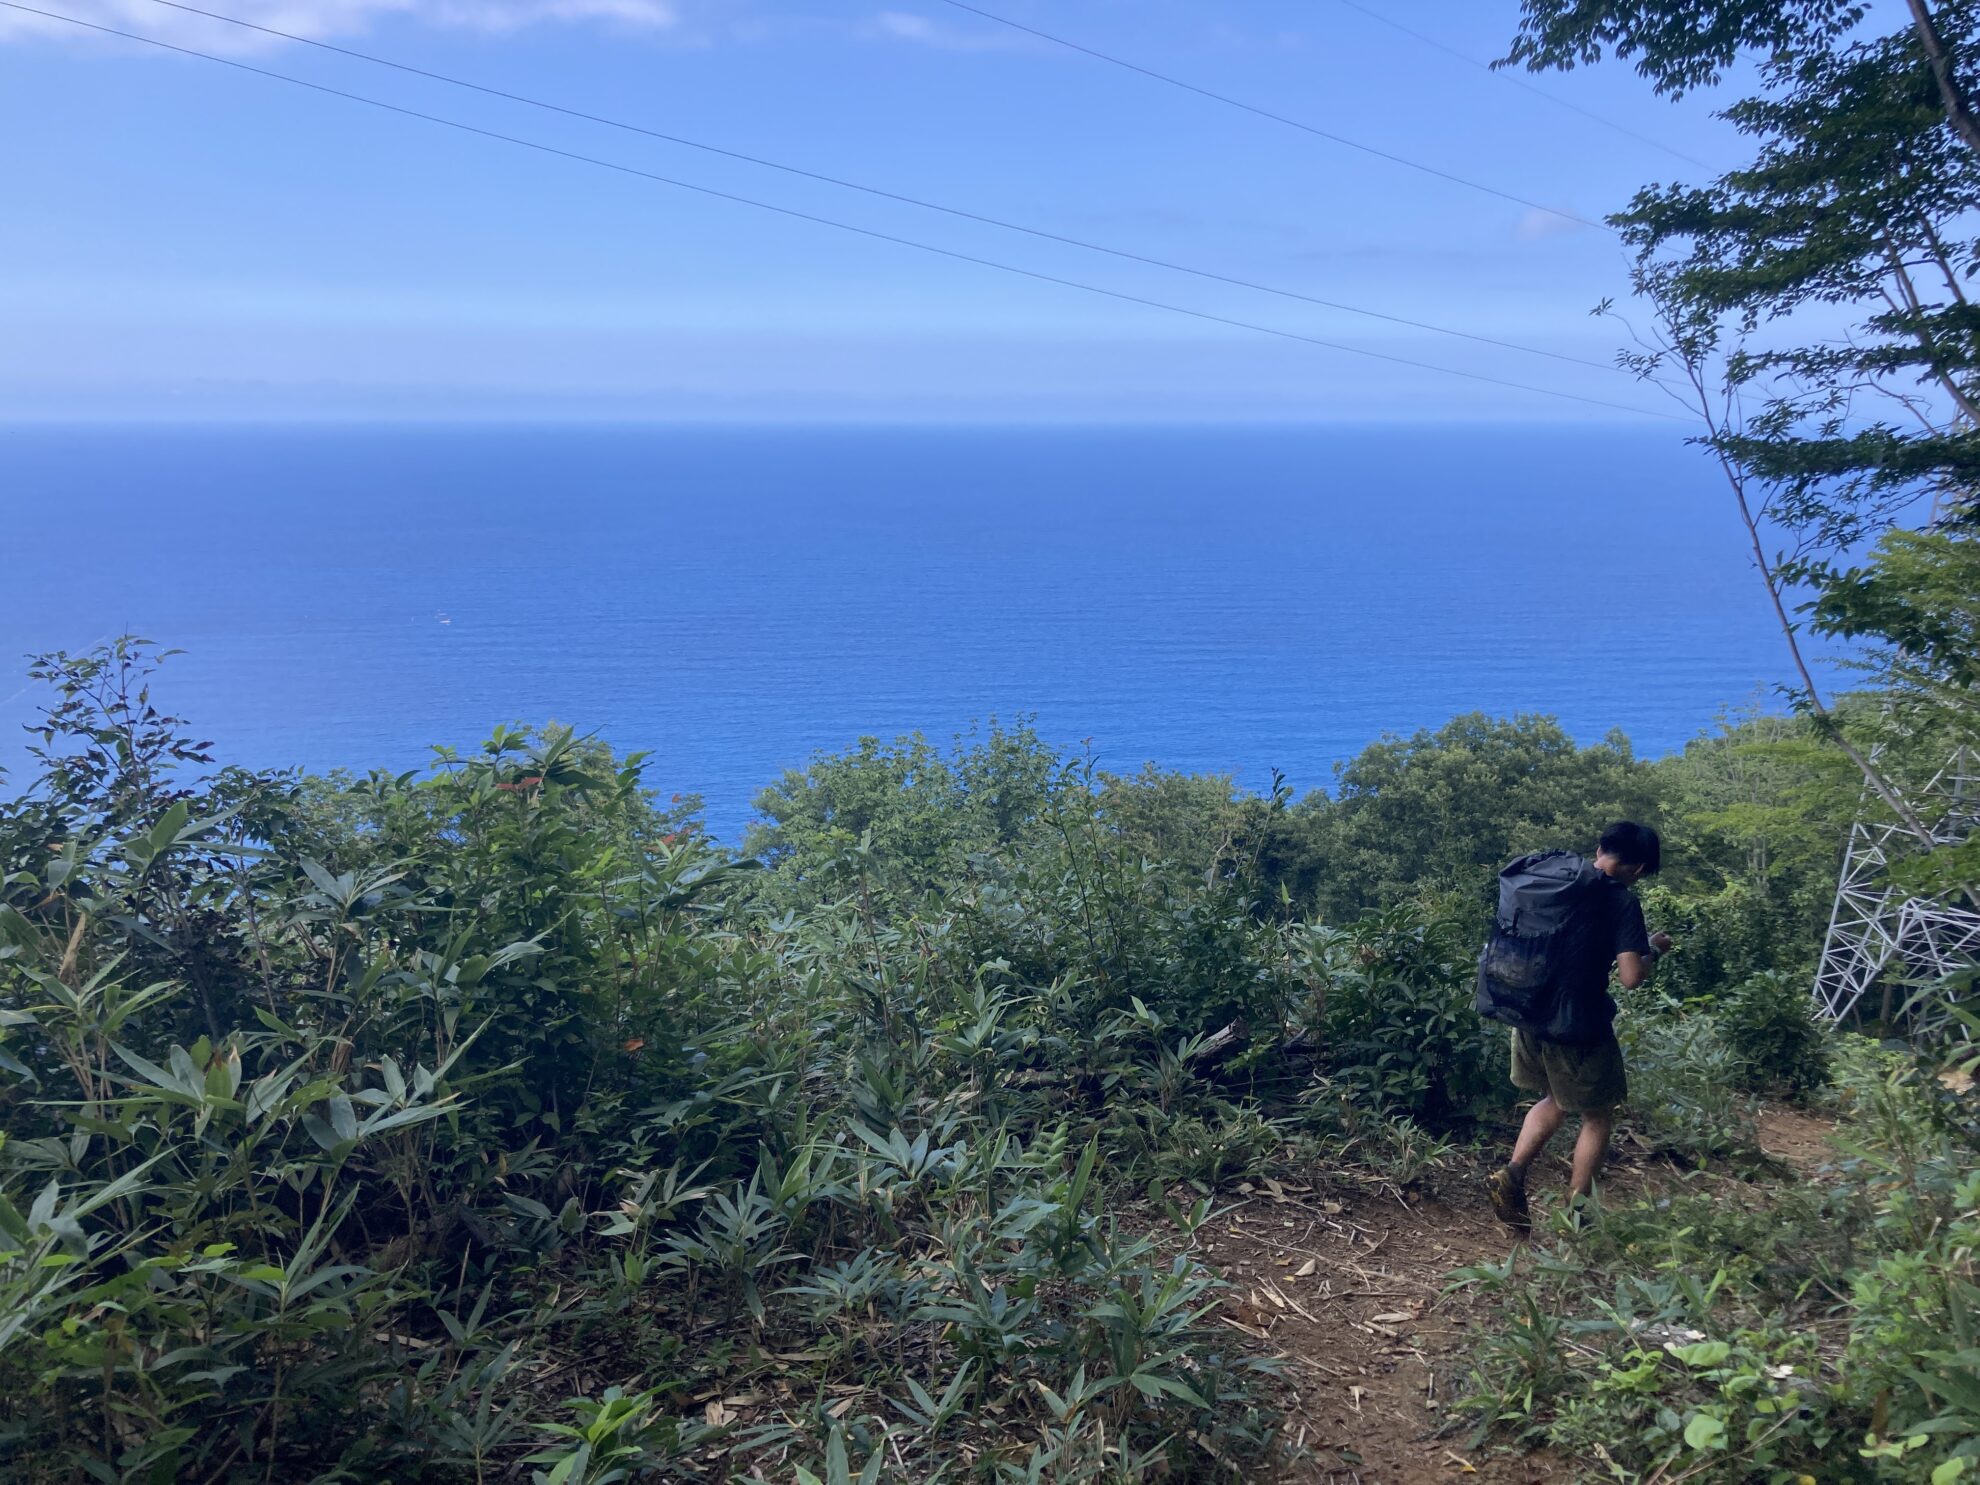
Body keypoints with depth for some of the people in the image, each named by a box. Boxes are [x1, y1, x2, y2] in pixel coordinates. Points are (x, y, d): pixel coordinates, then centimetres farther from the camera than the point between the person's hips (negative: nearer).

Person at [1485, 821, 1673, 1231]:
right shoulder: (1622, 902, -13)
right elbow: (1631, 977, -18)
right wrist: (1653, 949, 1)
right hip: (1578, 1024, -6)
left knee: (1555, 1101, 25)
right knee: (1598, 1117, 14)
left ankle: (1510, 1175, 10)